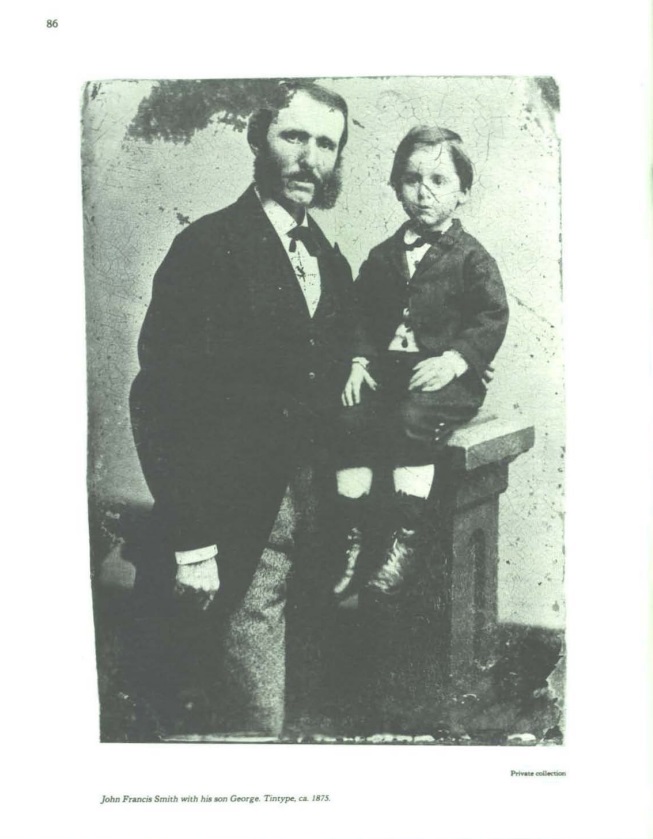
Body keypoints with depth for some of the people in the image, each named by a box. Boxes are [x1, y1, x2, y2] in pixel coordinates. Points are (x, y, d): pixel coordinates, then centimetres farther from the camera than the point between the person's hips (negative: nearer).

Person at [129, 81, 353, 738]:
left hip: (299, 504, 6)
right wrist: (191, 543, -17)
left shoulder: (332, 263, 12)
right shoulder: (208, 246, -10)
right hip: (227, 511, -6)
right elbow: (163, 399, -15)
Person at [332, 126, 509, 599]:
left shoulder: (471, 258, 2)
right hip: (388, 367, 5)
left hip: (450, 374, -4)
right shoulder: (383, 257, 16)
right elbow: (362, 313, 16)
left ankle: (407, 541, -21)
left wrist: (453, 360, -19)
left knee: (412, 420, -32)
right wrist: (360, 361, 0)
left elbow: (492, 319, -6)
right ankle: (355, 536, -10)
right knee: (352, 418, -20)